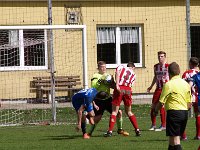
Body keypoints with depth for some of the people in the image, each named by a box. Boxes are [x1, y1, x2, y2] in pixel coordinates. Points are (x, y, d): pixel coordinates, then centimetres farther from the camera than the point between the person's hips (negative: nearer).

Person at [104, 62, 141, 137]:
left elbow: (117, 72, -5)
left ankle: (110, 131, -5)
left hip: (120, 89, -2)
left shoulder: (121, 67, 18)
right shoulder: (133, 74, 25)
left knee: (114, 111, 2)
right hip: (128, 90, 2)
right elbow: (130, 84, 12)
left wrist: (117, 84, -15)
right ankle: (137, 130, 16)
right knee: (129, 112, 19)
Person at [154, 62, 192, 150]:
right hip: (184, 113, 7)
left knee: (175, 139, -6)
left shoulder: (168, 84, -12)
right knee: (173, 137, 18)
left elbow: (161, 102, -10)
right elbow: (189, 103, 11)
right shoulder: (186, 84, 9)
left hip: (173, 112, -7)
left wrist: (155, 111, 8)